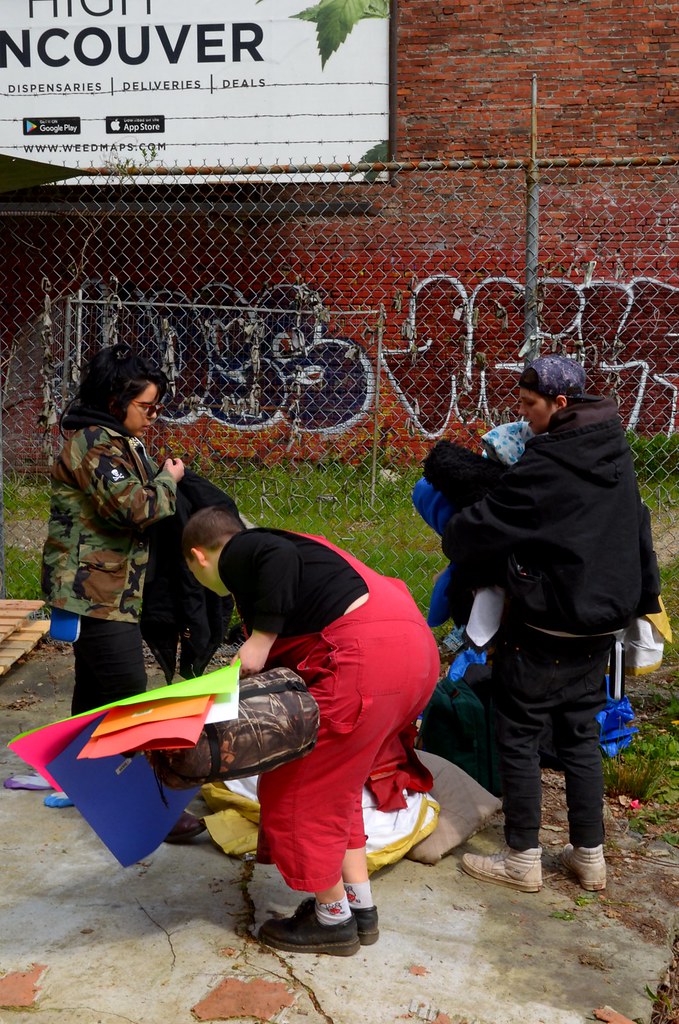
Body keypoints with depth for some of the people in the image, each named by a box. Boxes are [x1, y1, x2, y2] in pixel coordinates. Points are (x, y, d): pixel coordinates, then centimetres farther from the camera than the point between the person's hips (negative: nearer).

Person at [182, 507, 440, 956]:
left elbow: (282, 558, -20)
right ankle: (361, 907, 28)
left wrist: (261, 638, -16)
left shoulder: (237, 554, 5)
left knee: (302, 786, 5)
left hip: (364, 652, -10)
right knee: (336, 782, 22)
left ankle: (333, 919, 18)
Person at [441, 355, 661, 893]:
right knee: (581, 737, 17)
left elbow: (482, 527, -14)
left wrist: (452, 537, 7)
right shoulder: (617, 455, 6)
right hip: (602, 626, 8)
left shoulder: (546, 465, -20)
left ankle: (523, 859, 14)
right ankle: (590, 856, 23)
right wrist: (646, 596, 29)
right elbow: (639, 530, 18)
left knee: (519, 737, 5)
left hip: (544, 630, -8)